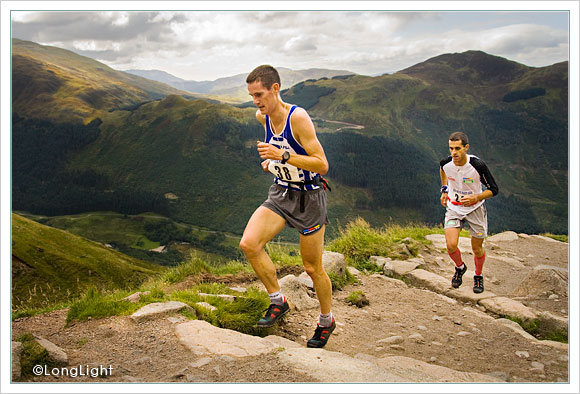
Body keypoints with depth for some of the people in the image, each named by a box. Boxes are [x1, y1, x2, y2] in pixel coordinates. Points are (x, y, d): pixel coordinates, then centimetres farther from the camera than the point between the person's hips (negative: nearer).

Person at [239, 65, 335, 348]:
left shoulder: (298, 117, -22)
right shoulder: (263, 117, 0)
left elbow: (322, 165, -24)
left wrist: (283, 155, -32)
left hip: (308, 197, -6)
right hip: (280, 193, 6)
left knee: (312, 268, 5)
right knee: (249, 244, -16)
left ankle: (326, 321, 30)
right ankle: (278, 301, 4)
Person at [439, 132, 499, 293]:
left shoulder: (478, 165, -25)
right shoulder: (446, 163, -15)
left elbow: (493, 189, -14)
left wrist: (475, 198, -30)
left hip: (475, 208, -2)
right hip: (454, 207, 2)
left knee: (477, 248, 7)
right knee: (451, 245, -14)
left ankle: (478, 276, 36)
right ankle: (460, 267, 19)